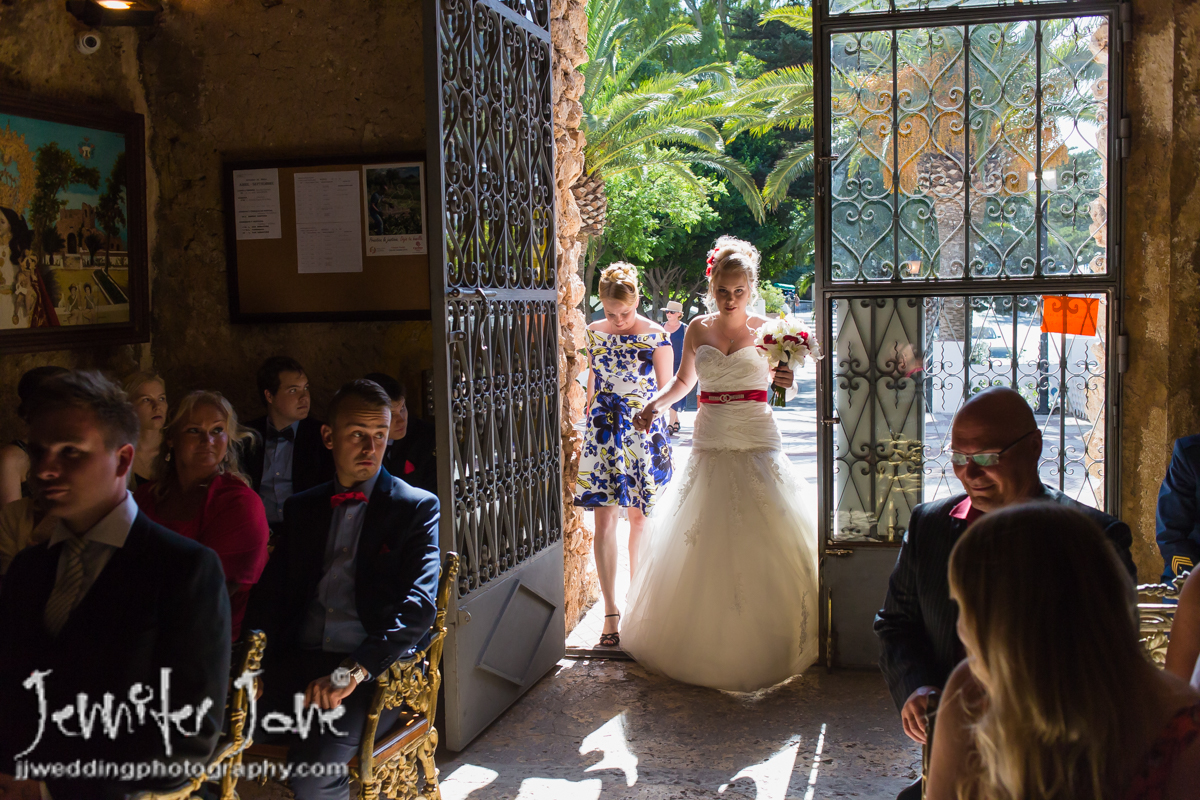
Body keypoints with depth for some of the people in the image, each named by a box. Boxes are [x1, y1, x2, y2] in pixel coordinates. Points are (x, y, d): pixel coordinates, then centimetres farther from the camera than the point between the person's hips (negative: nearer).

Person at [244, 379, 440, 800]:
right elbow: (271, 592, 14)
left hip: (376, 668, -4)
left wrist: (353, 671, -22)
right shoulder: (302, 508, 18)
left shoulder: (417, 507, 3)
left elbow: (419, 606, -9)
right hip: (300, 661, 4)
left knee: (314, 765, -29)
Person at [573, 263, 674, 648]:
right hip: (603, 432, 2)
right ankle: (611, 612, -2)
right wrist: (585, 433, 12)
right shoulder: (594, 333, 5)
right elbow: (591, 388, 13)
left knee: (640, 518, 7)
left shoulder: (656, 335, -3)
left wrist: (659, 430, -4)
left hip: (645, 431, -1)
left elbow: (666, 390, 3)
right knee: (604, 519, -5)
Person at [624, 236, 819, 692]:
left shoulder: (765, 330, 0)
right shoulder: (698, 329, 7)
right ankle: (706, 644, 16)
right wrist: (656, 404, 2)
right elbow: (684, 381, 19)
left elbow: (785, 387, 4)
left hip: (757, 446, -2)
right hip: (710, 446, 2)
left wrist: (787, 379, -19)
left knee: (763, 545, -5)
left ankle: (765, 645, 8)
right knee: (701, 546, 3)